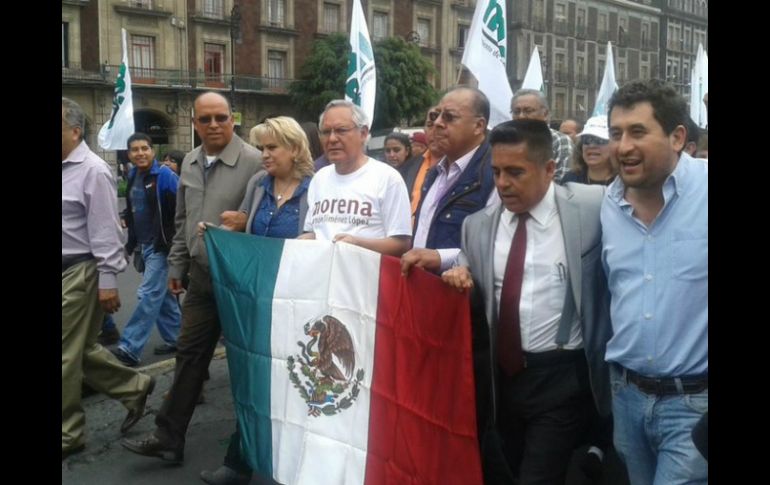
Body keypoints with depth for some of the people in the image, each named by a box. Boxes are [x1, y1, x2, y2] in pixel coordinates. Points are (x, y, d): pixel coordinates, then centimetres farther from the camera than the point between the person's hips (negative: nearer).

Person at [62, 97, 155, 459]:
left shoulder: (92, 171, -15)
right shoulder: (66, 168, 9)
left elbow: (105, 231, -16)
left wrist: (107, 282, -18)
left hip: (80, 273, -8)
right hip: (67, 271, 8)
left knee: (67, 357, 0)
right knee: (79, 350, 16)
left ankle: (67, 434, 14)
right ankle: (134, 388, 31)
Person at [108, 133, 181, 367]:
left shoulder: (165, 175, -12)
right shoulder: (133, 177, 11)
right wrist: (131, 244, 20)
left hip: (161, 246, -8)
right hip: (144, 246, 8)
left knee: (148, 295, -8)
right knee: (162, 295, 15)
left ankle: (129, 348, -8)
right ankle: (175, 338, 27)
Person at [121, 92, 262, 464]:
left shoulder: (253, 161, -15)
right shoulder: (190, 162, 9)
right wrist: (176, 265, 16)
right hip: (201, 277, 7)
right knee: (189, 354, 11)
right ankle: (169, 437, 19)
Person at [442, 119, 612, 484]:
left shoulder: (592, 207, -10)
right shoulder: (478, 225, 4)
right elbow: (474, 302, 11)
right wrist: (461, 283, -9)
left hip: (562, 376, -5)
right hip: (503, 375, 5)